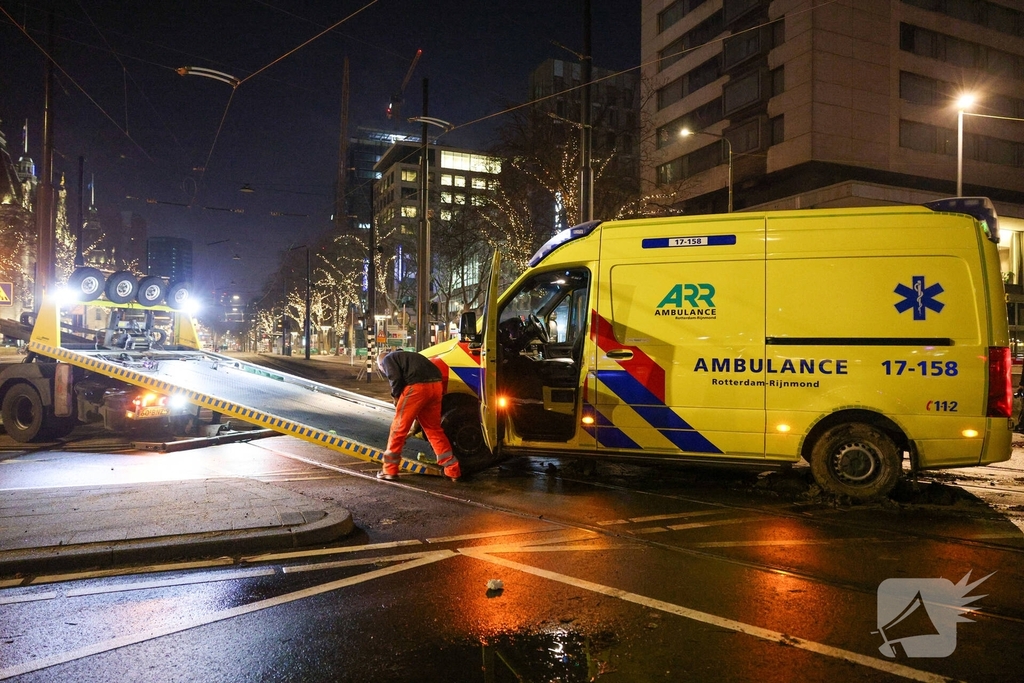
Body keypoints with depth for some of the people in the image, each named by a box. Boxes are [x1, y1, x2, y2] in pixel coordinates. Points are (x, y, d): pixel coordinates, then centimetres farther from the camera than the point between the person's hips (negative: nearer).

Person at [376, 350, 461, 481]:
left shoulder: (387, 360, 15)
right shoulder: (403, 356, 38)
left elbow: (396, 379, -8)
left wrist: (396, 396, 10)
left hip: (418, 386, -8)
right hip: (436, 384, 8)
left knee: (399, 427, 5)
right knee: (434, 429, 18)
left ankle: (389, 470, 11)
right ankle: (453, 470, 19)